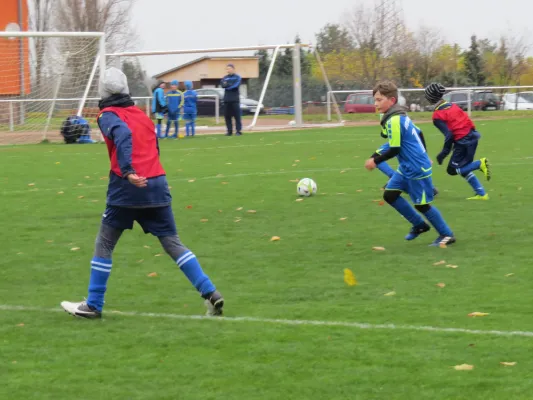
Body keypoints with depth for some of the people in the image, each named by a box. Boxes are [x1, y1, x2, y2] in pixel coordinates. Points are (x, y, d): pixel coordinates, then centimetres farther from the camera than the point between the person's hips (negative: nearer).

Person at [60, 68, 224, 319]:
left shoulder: (108, 115, 2)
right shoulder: (141, 114, 21)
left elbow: (123, 135, -19)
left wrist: (127, 171, -30)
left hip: (127, 186, -5)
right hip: (157, 184, 5)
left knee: (104, 245, 10)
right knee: (173, 243, 8)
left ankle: (93, 305, 12)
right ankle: (210, 294, -4)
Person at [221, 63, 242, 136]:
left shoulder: (237, 77, 4)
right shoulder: (225, 78, 14)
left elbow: (236, 85, -11)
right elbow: (223, 85, -3)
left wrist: (227, 85, -5)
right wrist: (231, 85, -13)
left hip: (235, 100, -4)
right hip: (227, 100, 4)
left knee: (237, 116, -6)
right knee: (227, 116, 2)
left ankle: (239, 130, -4)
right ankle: (229, 131, 8)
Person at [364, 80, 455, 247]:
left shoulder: (394, 121, -21)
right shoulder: (401, 116, 8)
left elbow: (394, 150, -21)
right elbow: (418, 133, 19)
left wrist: (375, 161, -9)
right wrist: (423, 156, 31)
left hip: (417, 169, -10)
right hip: (406, 167, 10)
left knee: (421, 204, -1)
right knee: (389, 194, 7)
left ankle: (447, 235, 13)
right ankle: (419, 225, 20)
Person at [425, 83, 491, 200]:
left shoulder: (437, 116, -9)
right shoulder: (453, 106, 12)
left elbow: (449, 134, -15)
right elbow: (468, 120, 13)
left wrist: (444, 152, -7)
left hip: (462, 141, -8)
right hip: (472, 136, 8)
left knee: (452, 169, 5)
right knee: (464, 168, 19)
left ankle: (480, 164, -13)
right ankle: (481, 193, 13)